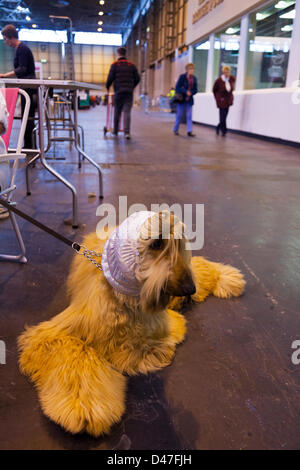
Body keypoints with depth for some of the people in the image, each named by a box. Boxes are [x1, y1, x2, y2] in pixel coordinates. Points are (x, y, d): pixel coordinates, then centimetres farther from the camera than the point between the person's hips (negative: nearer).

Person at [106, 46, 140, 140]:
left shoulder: (115, 64, 0)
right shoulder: (131, 65, 9)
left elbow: (110, 78, -6)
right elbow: (137, 78, 10)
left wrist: (107, 87, 11)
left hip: (118, 92, -1)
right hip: (129, 92, 1)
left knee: (117, 112, 10)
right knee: (127, 112, -2)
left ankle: (115, 131, 18)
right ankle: (127, 132, -15)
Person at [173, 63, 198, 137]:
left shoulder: (194, 78, 8)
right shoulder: (182, 77, -5)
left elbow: (195, 89, 9)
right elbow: (177, 88, -10)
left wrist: (190, 92, -12)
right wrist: (186, 92, -18)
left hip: (189, 100, 4)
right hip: (181, 99, -3)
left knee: (189, 116, -2)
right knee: (179, 115, 3)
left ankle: (189, 131, -4)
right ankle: (175, 130, 16)